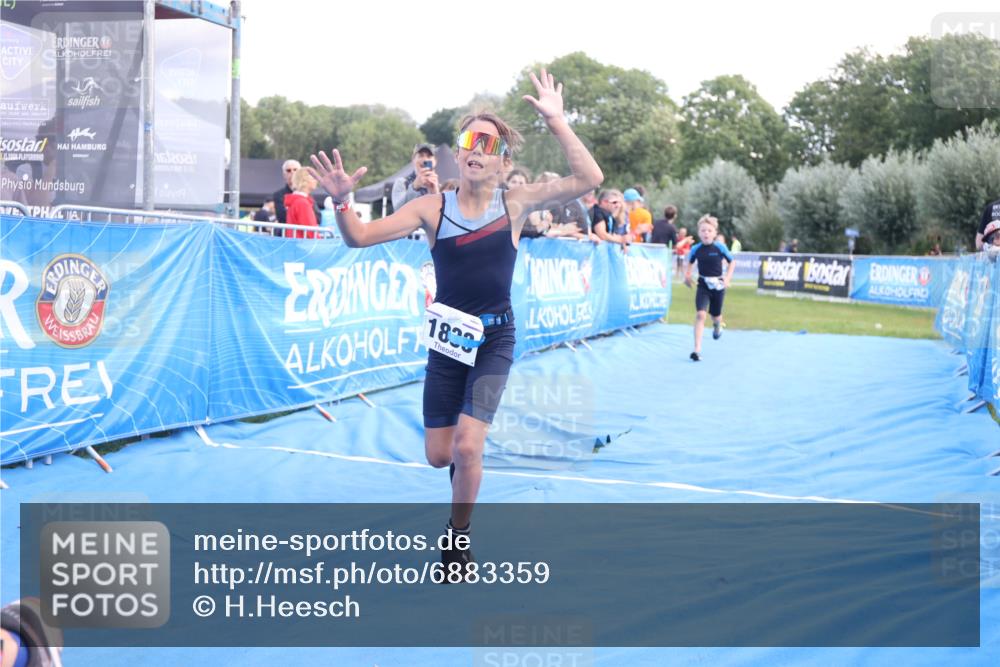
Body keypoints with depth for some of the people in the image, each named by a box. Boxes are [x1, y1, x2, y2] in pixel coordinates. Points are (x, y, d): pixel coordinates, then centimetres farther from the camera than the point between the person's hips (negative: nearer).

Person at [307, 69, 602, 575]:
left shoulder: (515, 204, -6)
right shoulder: (433, 208, -5)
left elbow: (588, 179, -16)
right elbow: (359, 237, -8)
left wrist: (556, 121, -20)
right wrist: (341, 201, -27)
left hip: (494, 341, -2)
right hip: (446, 338, 2)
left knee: (466, 446, -14)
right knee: (438, 455, 4)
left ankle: (458, 539, 11)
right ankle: (467, 464, 43)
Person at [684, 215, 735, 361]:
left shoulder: (720, 248, -11)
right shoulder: (696, 249, -7)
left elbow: (732, 262, 2)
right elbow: (690, 263, 12)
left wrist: (728, 278, -8)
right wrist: (687, 275, -3)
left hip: (717, 285, 0)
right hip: (703, 285, 0)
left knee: (715, 315, 15)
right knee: (700, 314, -18)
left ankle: (717, 325, 57)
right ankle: (697, 350, -18)